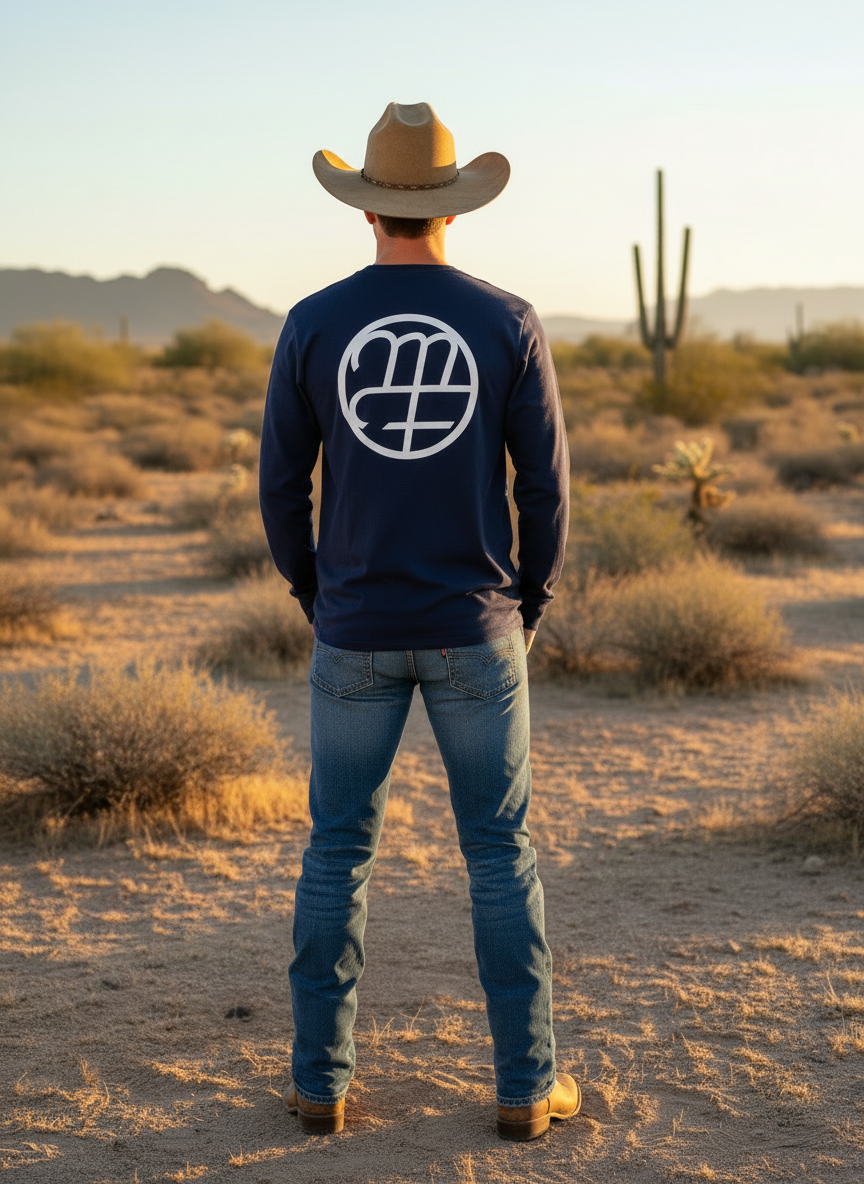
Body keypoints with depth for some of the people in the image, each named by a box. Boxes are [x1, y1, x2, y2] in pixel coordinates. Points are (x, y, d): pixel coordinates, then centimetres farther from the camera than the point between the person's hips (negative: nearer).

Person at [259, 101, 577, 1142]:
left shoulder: (312, 325, -4)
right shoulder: (509, 323, -6)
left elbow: (280, 487, 0)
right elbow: (546, 488, -4)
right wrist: (529, 609, 12)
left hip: (356, 631, 1)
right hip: (473, 631, -1)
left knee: (338, 851, 13)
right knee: (500, 855, 10)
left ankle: (321, 1079, 17)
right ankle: (526, 1084, 13)